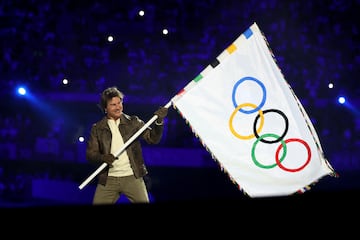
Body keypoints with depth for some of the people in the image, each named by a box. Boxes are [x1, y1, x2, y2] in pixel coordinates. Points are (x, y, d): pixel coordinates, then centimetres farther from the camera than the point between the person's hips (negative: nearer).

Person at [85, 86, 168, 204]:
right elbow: (90, 153, 1)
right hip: (108, 179, 1)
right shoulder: (97, 128, 5)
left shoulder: (133, 122, 5)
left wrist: (158, 121, -17)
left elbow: (153, 139, 0)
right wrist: (103, 157, -21)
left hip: (132, 177, -1)